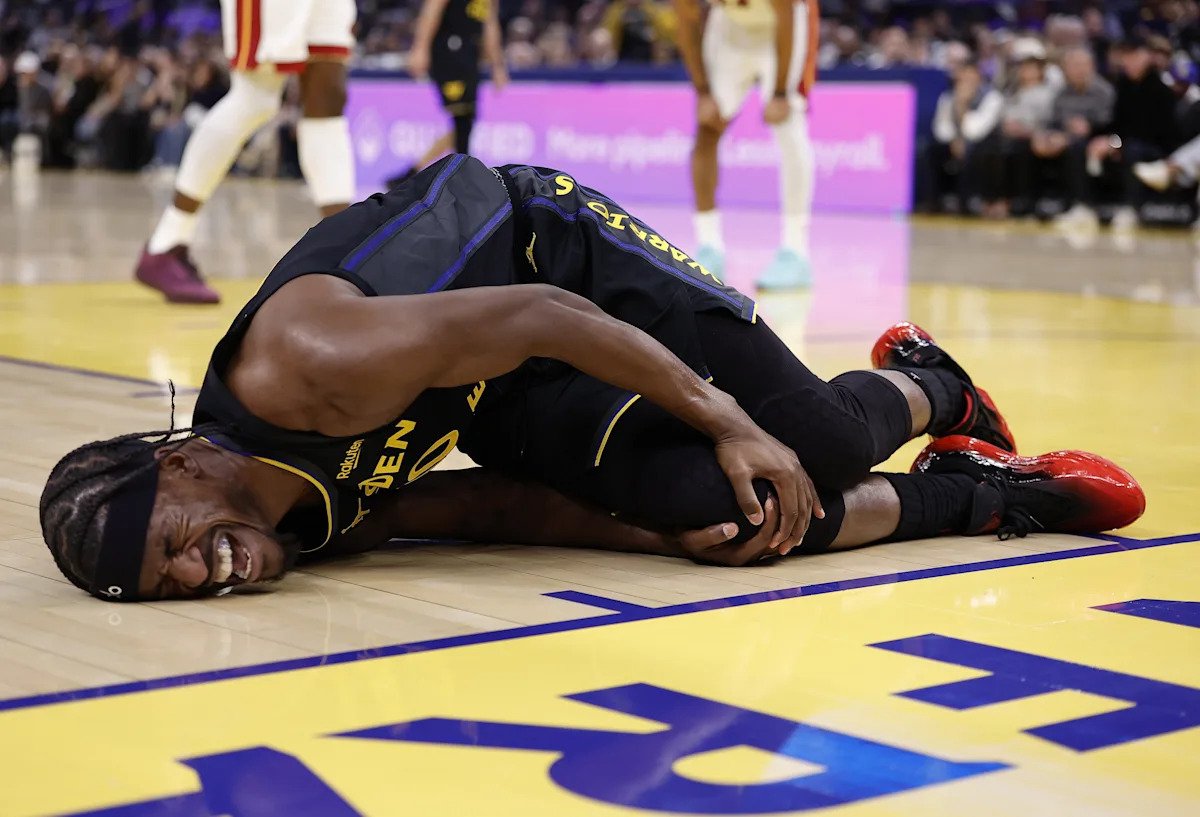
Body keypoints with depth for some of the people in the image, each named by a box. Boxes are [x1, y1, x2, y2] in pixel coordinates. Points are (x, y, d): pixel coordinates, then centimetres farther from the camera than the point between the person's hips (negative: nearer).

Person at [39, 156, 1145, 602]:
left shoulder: (298, 368, -37)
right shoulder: (305, 529, -15)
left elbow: (534, 316, -30)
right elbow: (495, 511, -7)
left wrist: (727, 424, -26)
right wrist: (670, 534, -17)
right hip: (503, 408, 4)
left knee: (816, 440, -13)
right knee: (733, 521, -12)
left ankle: (929, 385, 24)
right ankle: (977, 494, 13)